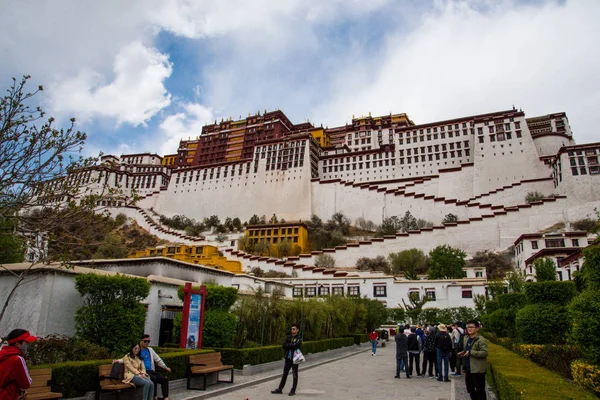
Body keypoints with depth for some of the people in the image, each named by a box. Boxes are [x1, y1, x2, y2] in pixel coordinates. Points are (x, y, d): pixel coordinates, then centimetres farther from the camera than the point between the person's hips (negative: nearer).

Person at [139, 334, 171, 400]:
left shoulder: (150, 350, 19)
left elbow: (158, 359, 24)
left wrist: (165, 367, 23)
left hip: (151, 371, 6)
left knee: (164, 379, -17)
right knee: (154, 379, -32)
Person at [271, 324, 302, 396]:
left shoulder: (298, 339, -6)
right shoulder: (289, 337, 8)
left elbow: (295, 346, -22)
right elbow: (284, 345, -3)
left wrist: (288, 345, -10)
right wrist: (291, 346, -14)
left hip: (294, 359, -5)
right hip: (288, 358, 5)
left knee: (294, 375, 4)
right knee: (284, 374, 12)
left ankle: (293, 391, 14)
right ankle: (280, 389, 20)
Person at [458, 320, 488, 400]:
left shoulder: (481, 340, -15)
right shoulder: (466, 338, 11)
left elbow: (484, 352, -25)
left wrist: (470, 352, -26)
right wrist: (462, 353, 5)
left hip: (477, 370, -8)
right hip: (468, 369, 8)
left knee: (480, 390, 2)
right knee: (470, 389, 19)